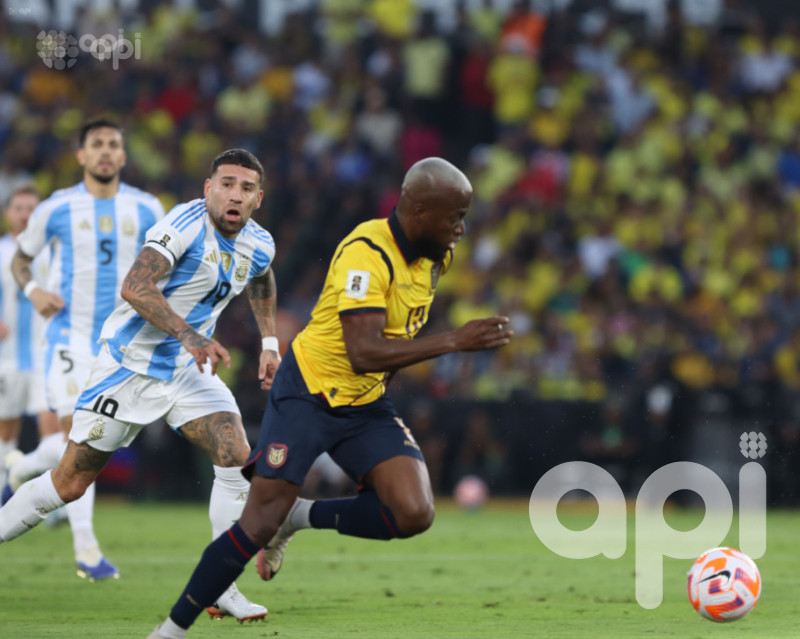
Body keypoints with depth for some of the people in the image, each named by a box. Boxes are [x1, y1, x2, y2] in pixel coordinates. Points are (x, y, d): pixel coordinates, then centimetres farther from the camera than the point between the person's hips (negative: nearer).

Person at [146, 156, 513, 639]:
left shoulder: (436, 254, 1)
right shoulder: (366, 253, -25)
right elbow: (364, 353, -34)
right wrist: (453, 342, -34)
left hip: (367, 405, 7)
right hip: (308, 394, -7)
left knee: (414, 514, -16)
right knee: (260, 524, -13)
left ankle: (303, 517, 8)